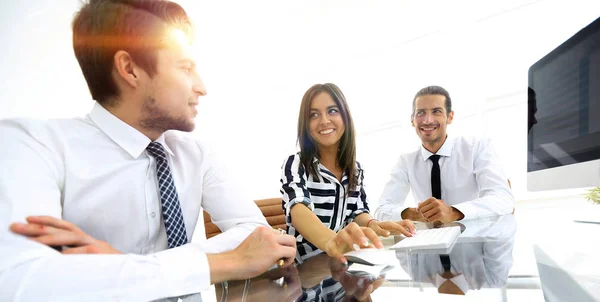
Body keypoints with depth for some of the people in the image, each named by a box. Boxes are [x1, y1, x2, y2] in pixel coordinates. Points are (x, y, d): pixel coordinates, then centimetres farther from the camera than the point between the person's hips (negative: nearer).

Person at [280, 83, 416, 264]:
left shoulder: (356, 169, 9)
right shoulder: (295, 164, -8)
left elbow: (358, 213, 4)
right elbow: (298, 210, -25)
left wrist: (372, 224, -20)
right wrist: (330, 241, -45)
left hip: (344, 263, 5)